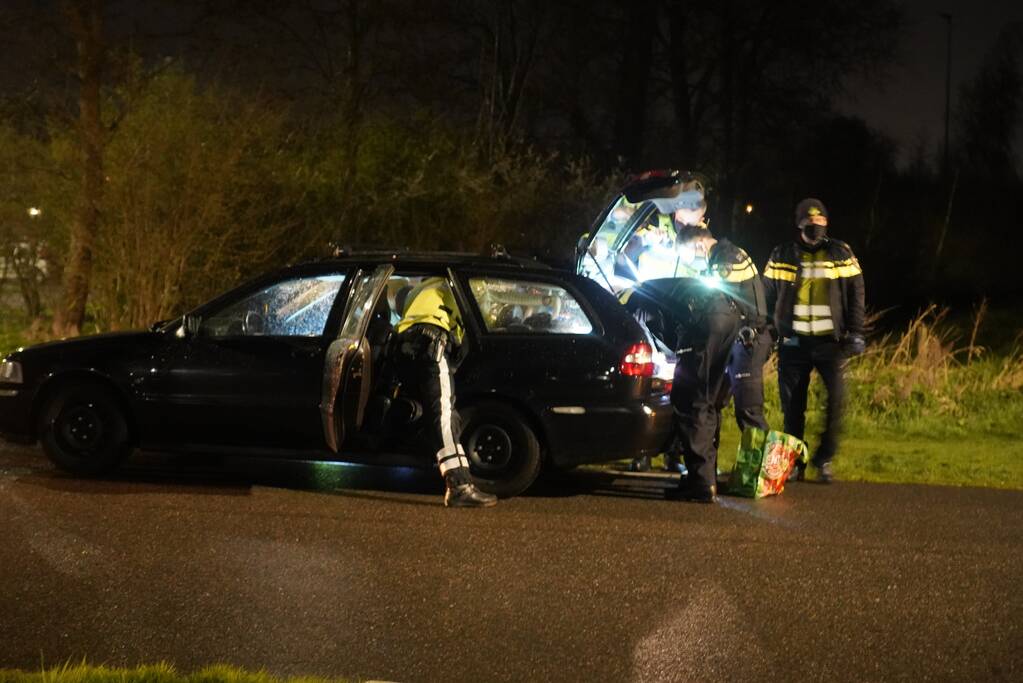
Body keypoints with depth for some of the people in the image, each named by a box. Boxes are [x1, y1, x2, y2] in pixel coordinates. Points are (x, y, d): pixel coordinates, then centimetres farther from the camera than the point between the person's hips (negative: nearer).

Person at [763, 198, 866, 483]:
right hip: (793, 342, 1)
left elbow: (855, 295, 7)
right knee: (792, 404, 2)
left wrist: (855, 333, 0)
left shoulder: (841, 254, 5)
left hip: (830, 341, -1)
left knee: (837, 396, -12)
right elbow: (767, 297, 13)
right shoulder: (782, 256, 7)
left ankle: (824, 459, 0)